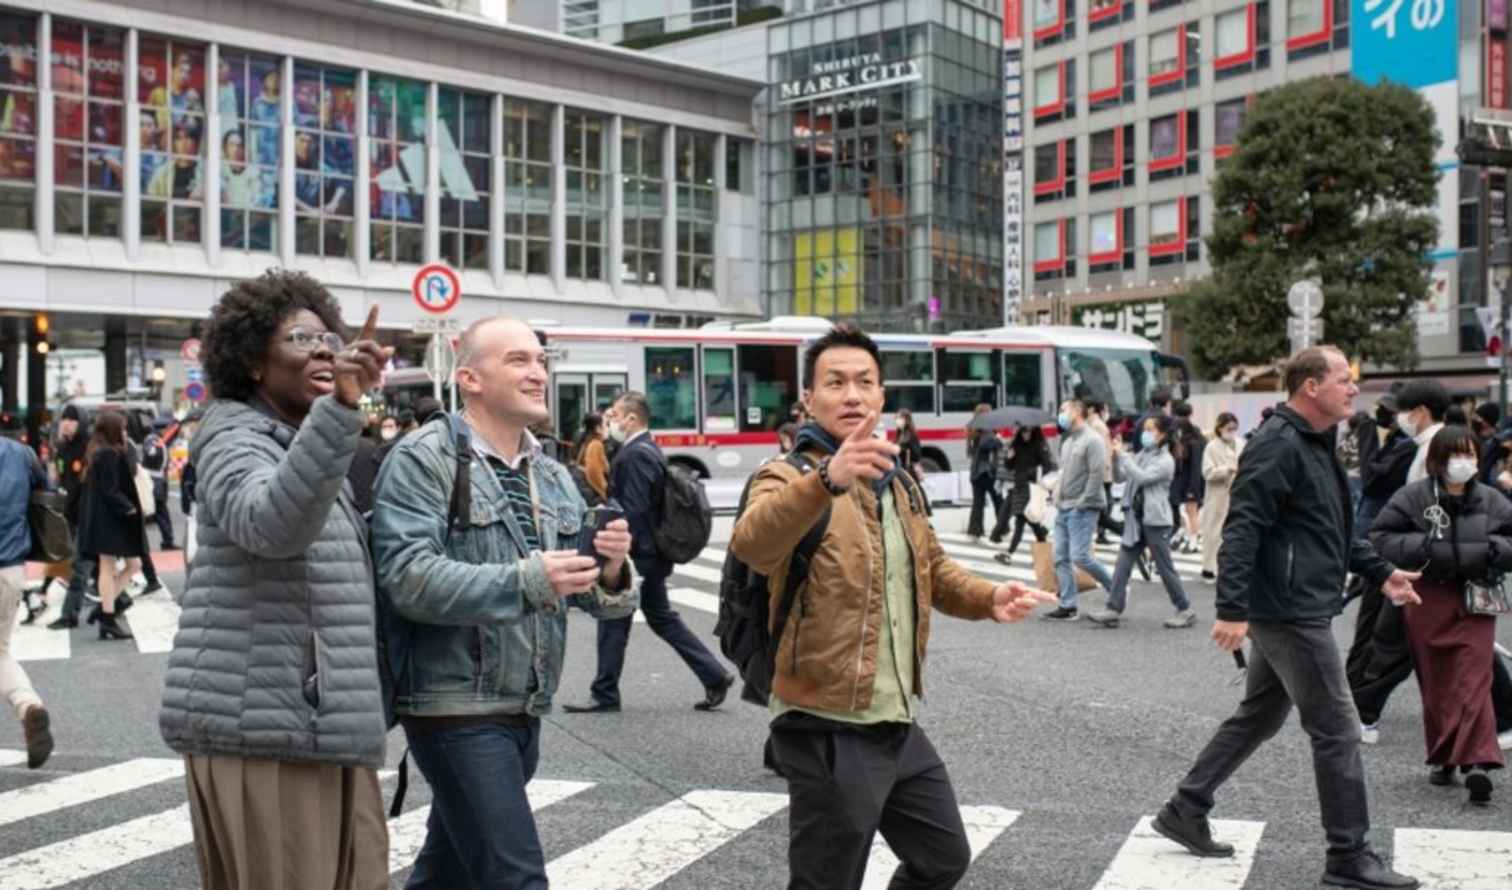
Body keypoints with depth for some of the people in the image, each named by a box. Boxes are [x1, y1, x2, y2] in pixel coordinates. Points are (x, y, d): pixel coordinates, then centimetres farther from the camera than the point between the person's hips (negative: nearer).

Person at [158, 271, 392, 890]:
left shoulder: (303, 442, 23)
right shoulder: (235, 438, -7)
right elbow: (274, 524, -30)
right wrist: (341, 409, -40)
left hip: (322, 725, 9)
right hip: (261, 729, -9)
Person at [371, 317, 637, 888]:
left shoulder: (552, 476, 13)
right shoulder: (423, 459, -9)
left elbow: (588, 593, 10)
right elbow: (407, 578, -22)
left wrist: (611, 572, -13)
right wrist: (528, 582, -29)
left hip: (525, 711, 7)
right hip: (456, 709, -7)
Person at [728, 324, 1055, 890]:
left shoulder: (899, 485, 12)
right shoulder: (789, 478, -13)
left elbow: (934, 570, 23)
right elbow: (751, 544, -35)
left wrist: (989, 599, 1)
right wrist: (827, 480, -53)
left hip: (898, 726, 8)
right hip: (830, 732, -8)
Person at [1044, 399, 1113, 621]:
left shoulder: (1091, 440, -10)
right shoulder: (1067, 441, 17)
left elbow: (1096, 474, -17)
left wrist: (1083, 503, -19)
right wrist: (1058, 497, 11)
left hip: (1082, 509, -9)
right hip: (1063, 508, 9)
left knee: (1079, 556, -12)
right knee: (1061, 558, 4)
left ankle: (1115, 589, 8)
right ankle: (1067, 606, 8)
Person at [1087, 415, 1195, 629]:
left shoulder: (1166, 460, -10)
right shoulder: (1142, 454, 11)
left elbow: (1142, 477, -22)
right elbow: (1120, 477, 9)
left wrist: (1123, 455, -19)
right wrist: (1115, 457, -7)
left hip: (1156, 521, -7)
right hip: (1136, 518, 7)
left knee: (1165, 567, 3)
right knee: (1122, 564, 0)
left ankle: (1185, 611, 16)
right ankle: (1113, 610, 1)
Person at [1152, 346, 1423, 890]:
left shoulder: (1314, 445, 15)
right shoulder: (1279, 445, -18)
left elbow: (1332, 530, 26)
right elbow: (1241, 530, -24)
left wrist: (1380, 573, 22)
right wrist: (1232, 610, -29)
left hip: (1291, 611, 11)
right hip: (1291, 613, -11)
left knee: (1259, 715, 17)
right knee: (1337, 730, -2)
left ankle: (1185, 810, 25)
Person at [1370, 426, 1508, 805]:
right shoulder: (1413, 497, -3)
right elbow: (1380, 539, -5)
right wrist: (1426, 548, -17)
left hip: (1476, 602, 1)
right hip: (1428, 601, -1)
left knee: (1475, 681, -9)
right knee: (1437, 684, 7)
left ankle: (1476, 761, -14)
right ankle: (1442, 759, 20)